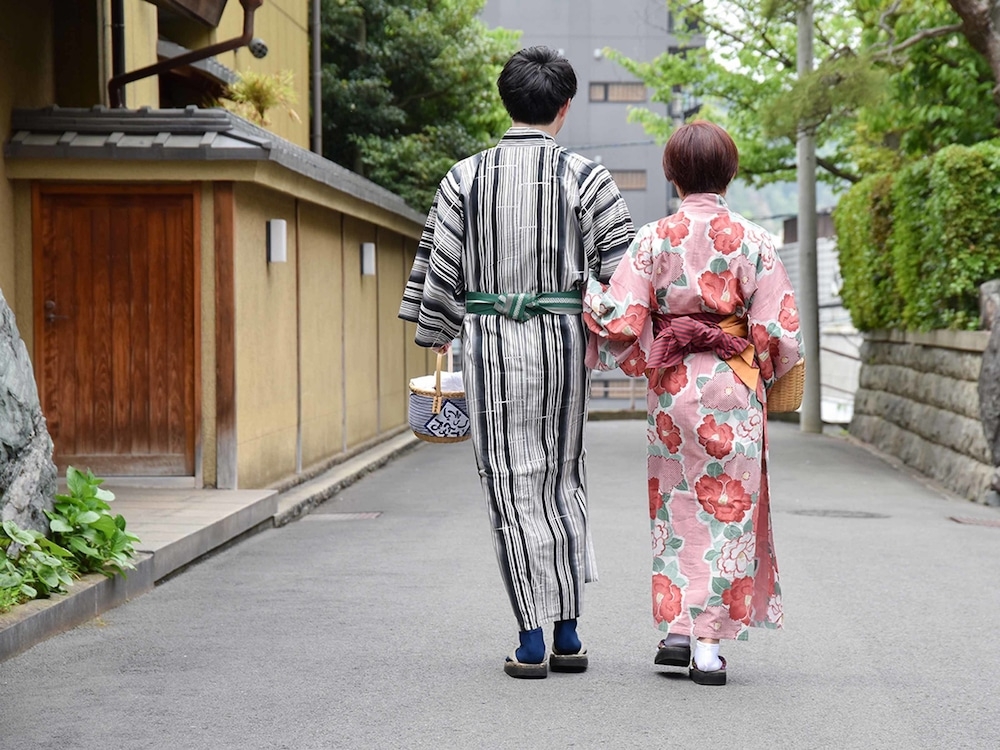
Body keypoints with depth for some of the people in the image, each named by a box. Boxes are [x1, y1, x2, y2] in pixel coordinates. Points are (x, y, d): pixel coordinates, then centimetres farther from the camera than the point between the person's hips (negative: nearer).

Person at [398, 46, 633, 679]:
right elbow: (621, 269, -3)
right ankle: (568, 633, 14)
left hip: (491, 342, 0)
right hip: (564, 340, 0)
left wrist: (436, 335, 16)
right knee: (565, 479, 13)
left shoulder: (465, 178, 1)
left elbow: (439, 269, 3)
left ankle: (533, 641, 3)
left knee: (513, 485, 4)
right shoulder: (585, 177, -2)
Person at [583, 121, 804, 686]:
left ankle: (677, 628, 12)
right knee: (727, 506, 4)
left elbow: (622, 321, -7)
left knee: (678, 503, 15)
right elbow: (778, 329, -4)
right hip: (734, 388, -1)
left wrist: (591, 296, 13)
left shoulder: (654, 239, -3)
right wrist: (765, 374, 14)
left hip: (672, 384, 1)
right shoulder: (753, 241, -4)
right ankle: (709, 644, 2)